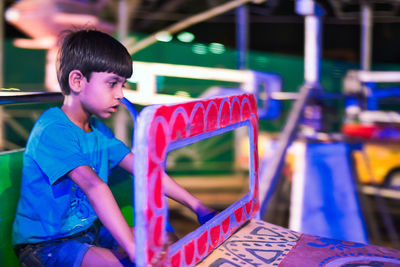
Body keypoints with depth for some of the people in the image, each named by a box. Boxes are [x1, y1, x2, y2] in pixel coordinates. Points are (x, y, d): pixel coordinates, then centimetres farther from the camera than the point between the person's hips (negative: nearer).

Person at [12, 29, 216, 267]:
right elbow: (94, 185, -37)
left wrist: (196, 205, -4)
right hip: (45, 244, -8)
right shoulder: (52, 130, -23)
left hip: (88, 229, 8)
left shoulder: (98, 129, 6)